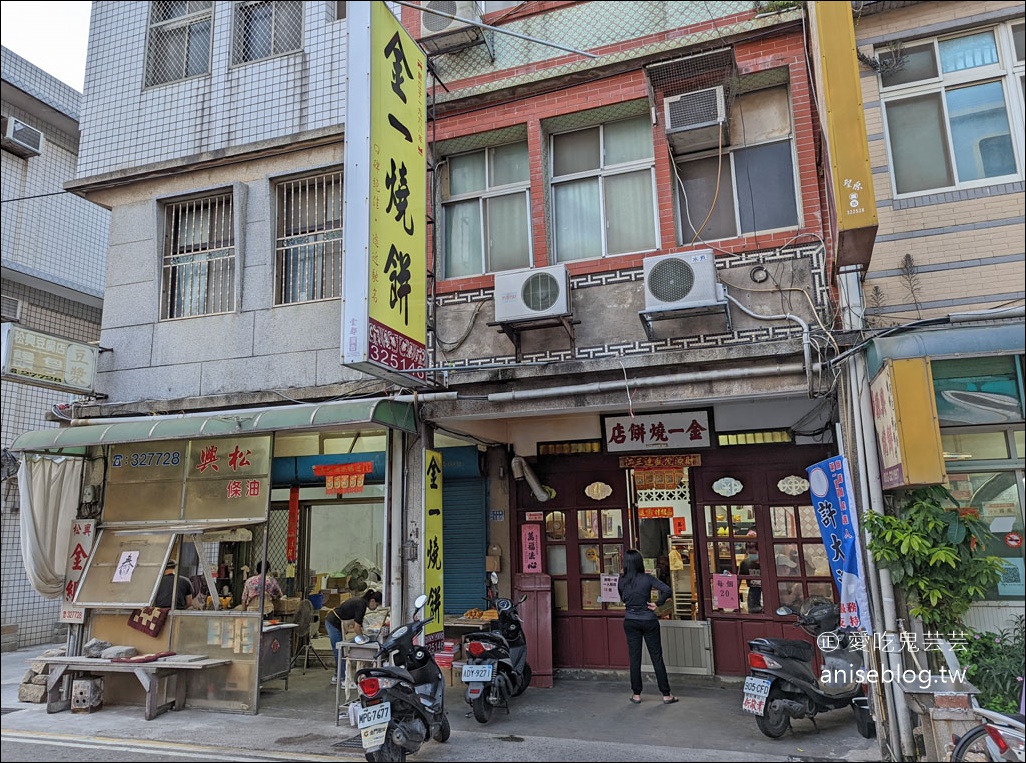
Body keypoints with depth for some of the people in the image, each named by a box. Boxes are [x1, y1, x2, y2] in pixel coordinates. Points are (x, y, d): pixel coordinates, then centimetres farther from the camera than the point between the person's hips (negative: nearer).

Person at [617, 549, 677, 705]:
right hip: (648, 620, -2)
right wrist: (657, 604, -9)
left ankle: (636, 694, 15)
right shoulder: (647, 578, -12)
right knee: (656, 657, 6)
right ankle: (666, 695, 12)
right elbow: (667, 590, -20)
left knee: (634, 657, 9)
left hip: (630, 621, 2)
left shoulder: (621, 580, -4)